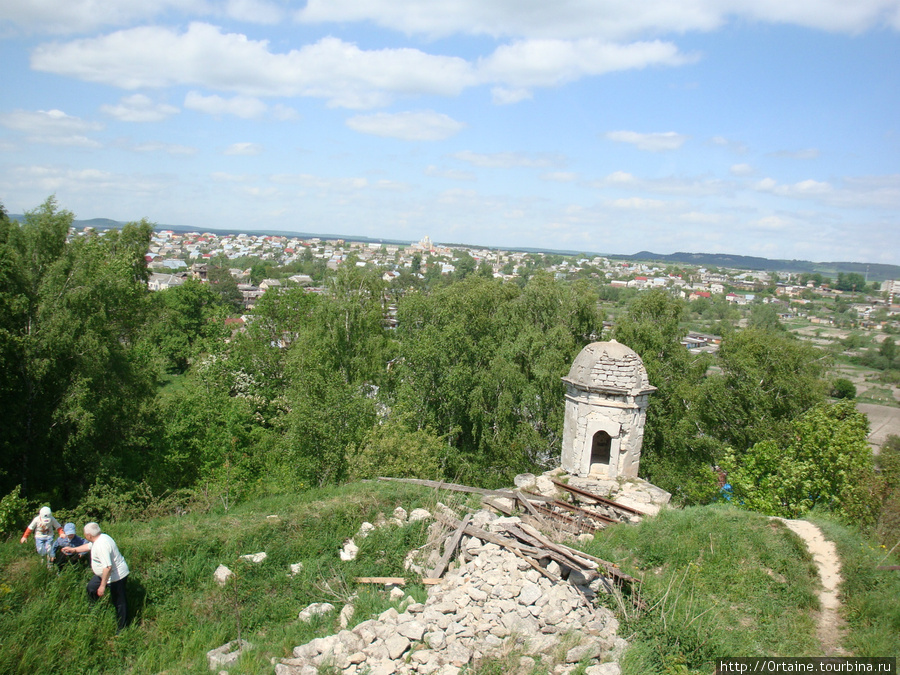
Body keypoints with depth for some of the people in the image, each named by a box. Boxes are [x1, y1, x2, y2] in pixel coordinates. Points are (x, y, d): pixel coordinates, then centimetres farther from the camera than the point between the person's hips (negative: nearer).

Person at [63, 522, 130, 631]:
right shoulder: (100, 538, 1)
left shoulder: (101, 545, -31)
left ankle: (122, 628, 13)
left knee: (118, 602, 1)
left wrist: (103, 586, -29)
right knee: (91, 587, 28)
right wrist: (73, 549, 31)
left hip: (116, 576, -11)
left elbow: (107, 567, -35)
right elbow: (89, 546, 26)